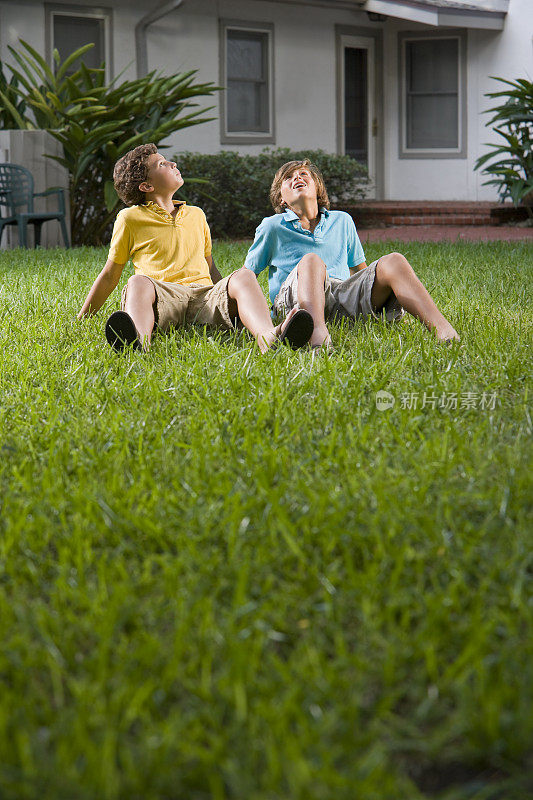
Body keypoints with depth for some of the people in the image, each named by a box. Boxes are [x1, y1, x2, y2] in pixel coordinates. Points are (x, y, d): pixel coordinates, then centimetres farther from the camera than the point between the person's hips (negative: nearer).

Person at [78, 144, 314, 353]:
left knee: (244, 276, -27)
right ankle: (138, 342, -72)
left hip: (205, 294, 3)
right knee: (138, 282, -37)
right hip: (162, 297, -3)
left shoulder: (196, 215, 28)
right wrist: (81, 320, 16)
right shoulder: (129, 219, 14)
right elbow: (110, 276, 18)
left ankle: (269, 338, -60)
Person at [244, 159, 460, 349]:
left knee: (394, 262, -20)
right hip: (292, 301, -3)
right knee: (311, 261, -37)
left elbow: (359, 269, 33)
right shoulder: (271, 227, 16)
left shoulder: (342, 221, 27)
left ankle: (442, 329, -45)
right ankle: (318, 333, -69)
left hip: (344, 293, 3)